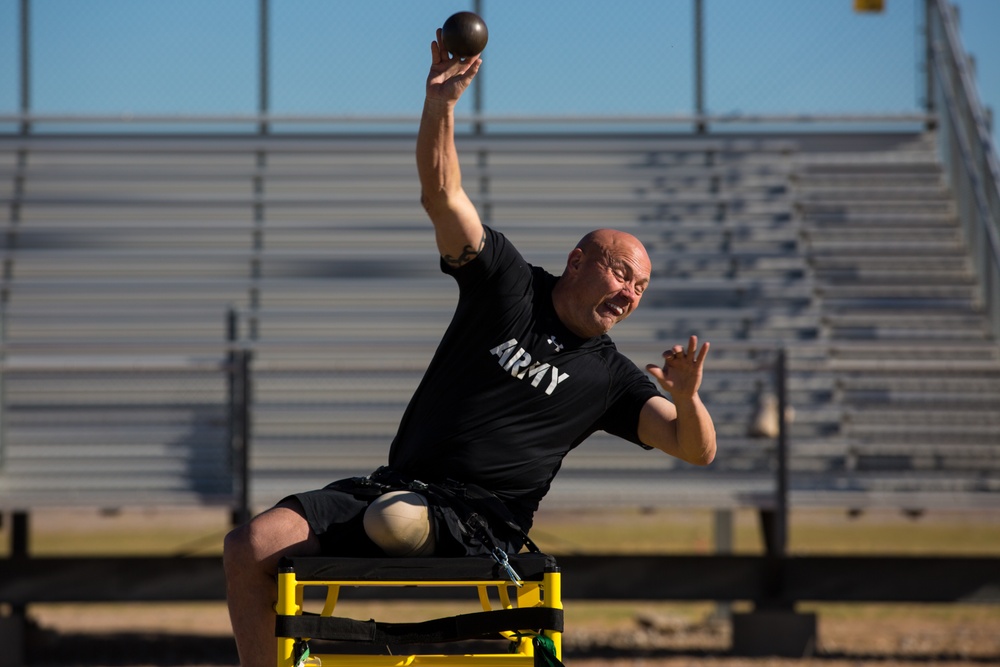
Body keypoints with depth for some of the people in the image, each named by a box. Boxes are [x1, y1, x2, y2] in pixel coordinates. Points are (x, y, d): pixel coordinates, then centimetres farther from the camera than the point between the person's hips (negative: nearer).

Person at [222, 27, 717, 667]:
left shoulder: (613, 378, 8)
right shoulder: (508, 282, 7)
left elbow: (698, 449, 1)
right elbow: (443, 194, -4)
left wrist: (687, 397, -23)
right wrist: (441, 107, -23)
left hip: (480, 525, -2)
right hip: (394, 489, 2)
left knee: (396, 521, -39)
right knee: (250, 547, -14)